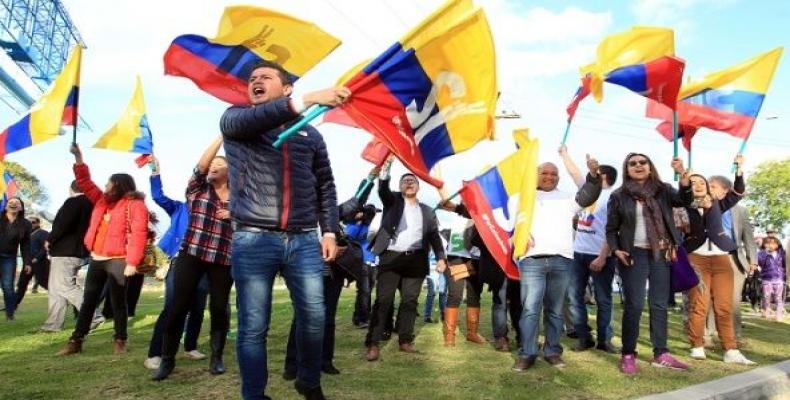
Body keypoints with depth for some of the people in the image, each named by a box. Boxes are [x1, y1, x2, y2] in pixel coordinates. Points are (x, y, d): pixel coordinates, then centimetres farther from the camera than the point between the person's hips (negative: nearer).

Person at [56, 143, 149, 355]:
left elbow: (138, 234, -18)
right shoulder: (103, 200, 16)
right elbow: (85, 183, 22)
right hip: (96, 258, 8)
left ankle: (120, 341, 12)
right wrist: (78, 158, 13)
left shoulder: (134, 204, -9)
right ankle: (76, 341, 19)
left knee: (118, 303, 1)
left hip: (118, 260, -8)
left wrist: (132, 262, -24)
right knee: (88, 301, 12)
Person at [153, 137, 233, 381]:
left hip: (224, 260, 1)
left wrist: (233, 217, -7)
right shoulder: (197, 187, 8)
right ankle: (167, 359, 16)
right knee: (178, 307, 0)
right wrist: (221, 136, -12)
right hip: (191, 255, 0)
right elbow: (201, 165, -10)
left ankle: (217, 357, 22)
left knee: (219, 308, 5)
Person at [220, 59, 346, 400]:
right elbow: (251, 119, -17)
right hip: (253, 240, -2)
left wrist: (329, 231, 8)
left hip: (303, 241, 3)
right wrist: (306, 100, -29)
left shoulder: (310, 134, 16)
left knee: (314, 317, 4)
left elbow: (325, 186, 18)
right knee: (253, 327, 0)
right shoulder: (235, 119, 8)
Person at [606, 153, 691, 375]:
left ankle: (661, 354, 17)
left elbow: (685, 200, -11)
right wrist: (616, 249, -12)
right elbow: (611, 228, 4)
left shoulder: (663, 190, 7)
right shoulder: (619, 196, 1)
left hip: (660, 254, 3)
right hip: (634, 254, -3)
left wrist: (683, 174, -26)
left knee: (660, 305, 8)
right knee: (634, 304, -5)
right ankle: (628, 355, 2)